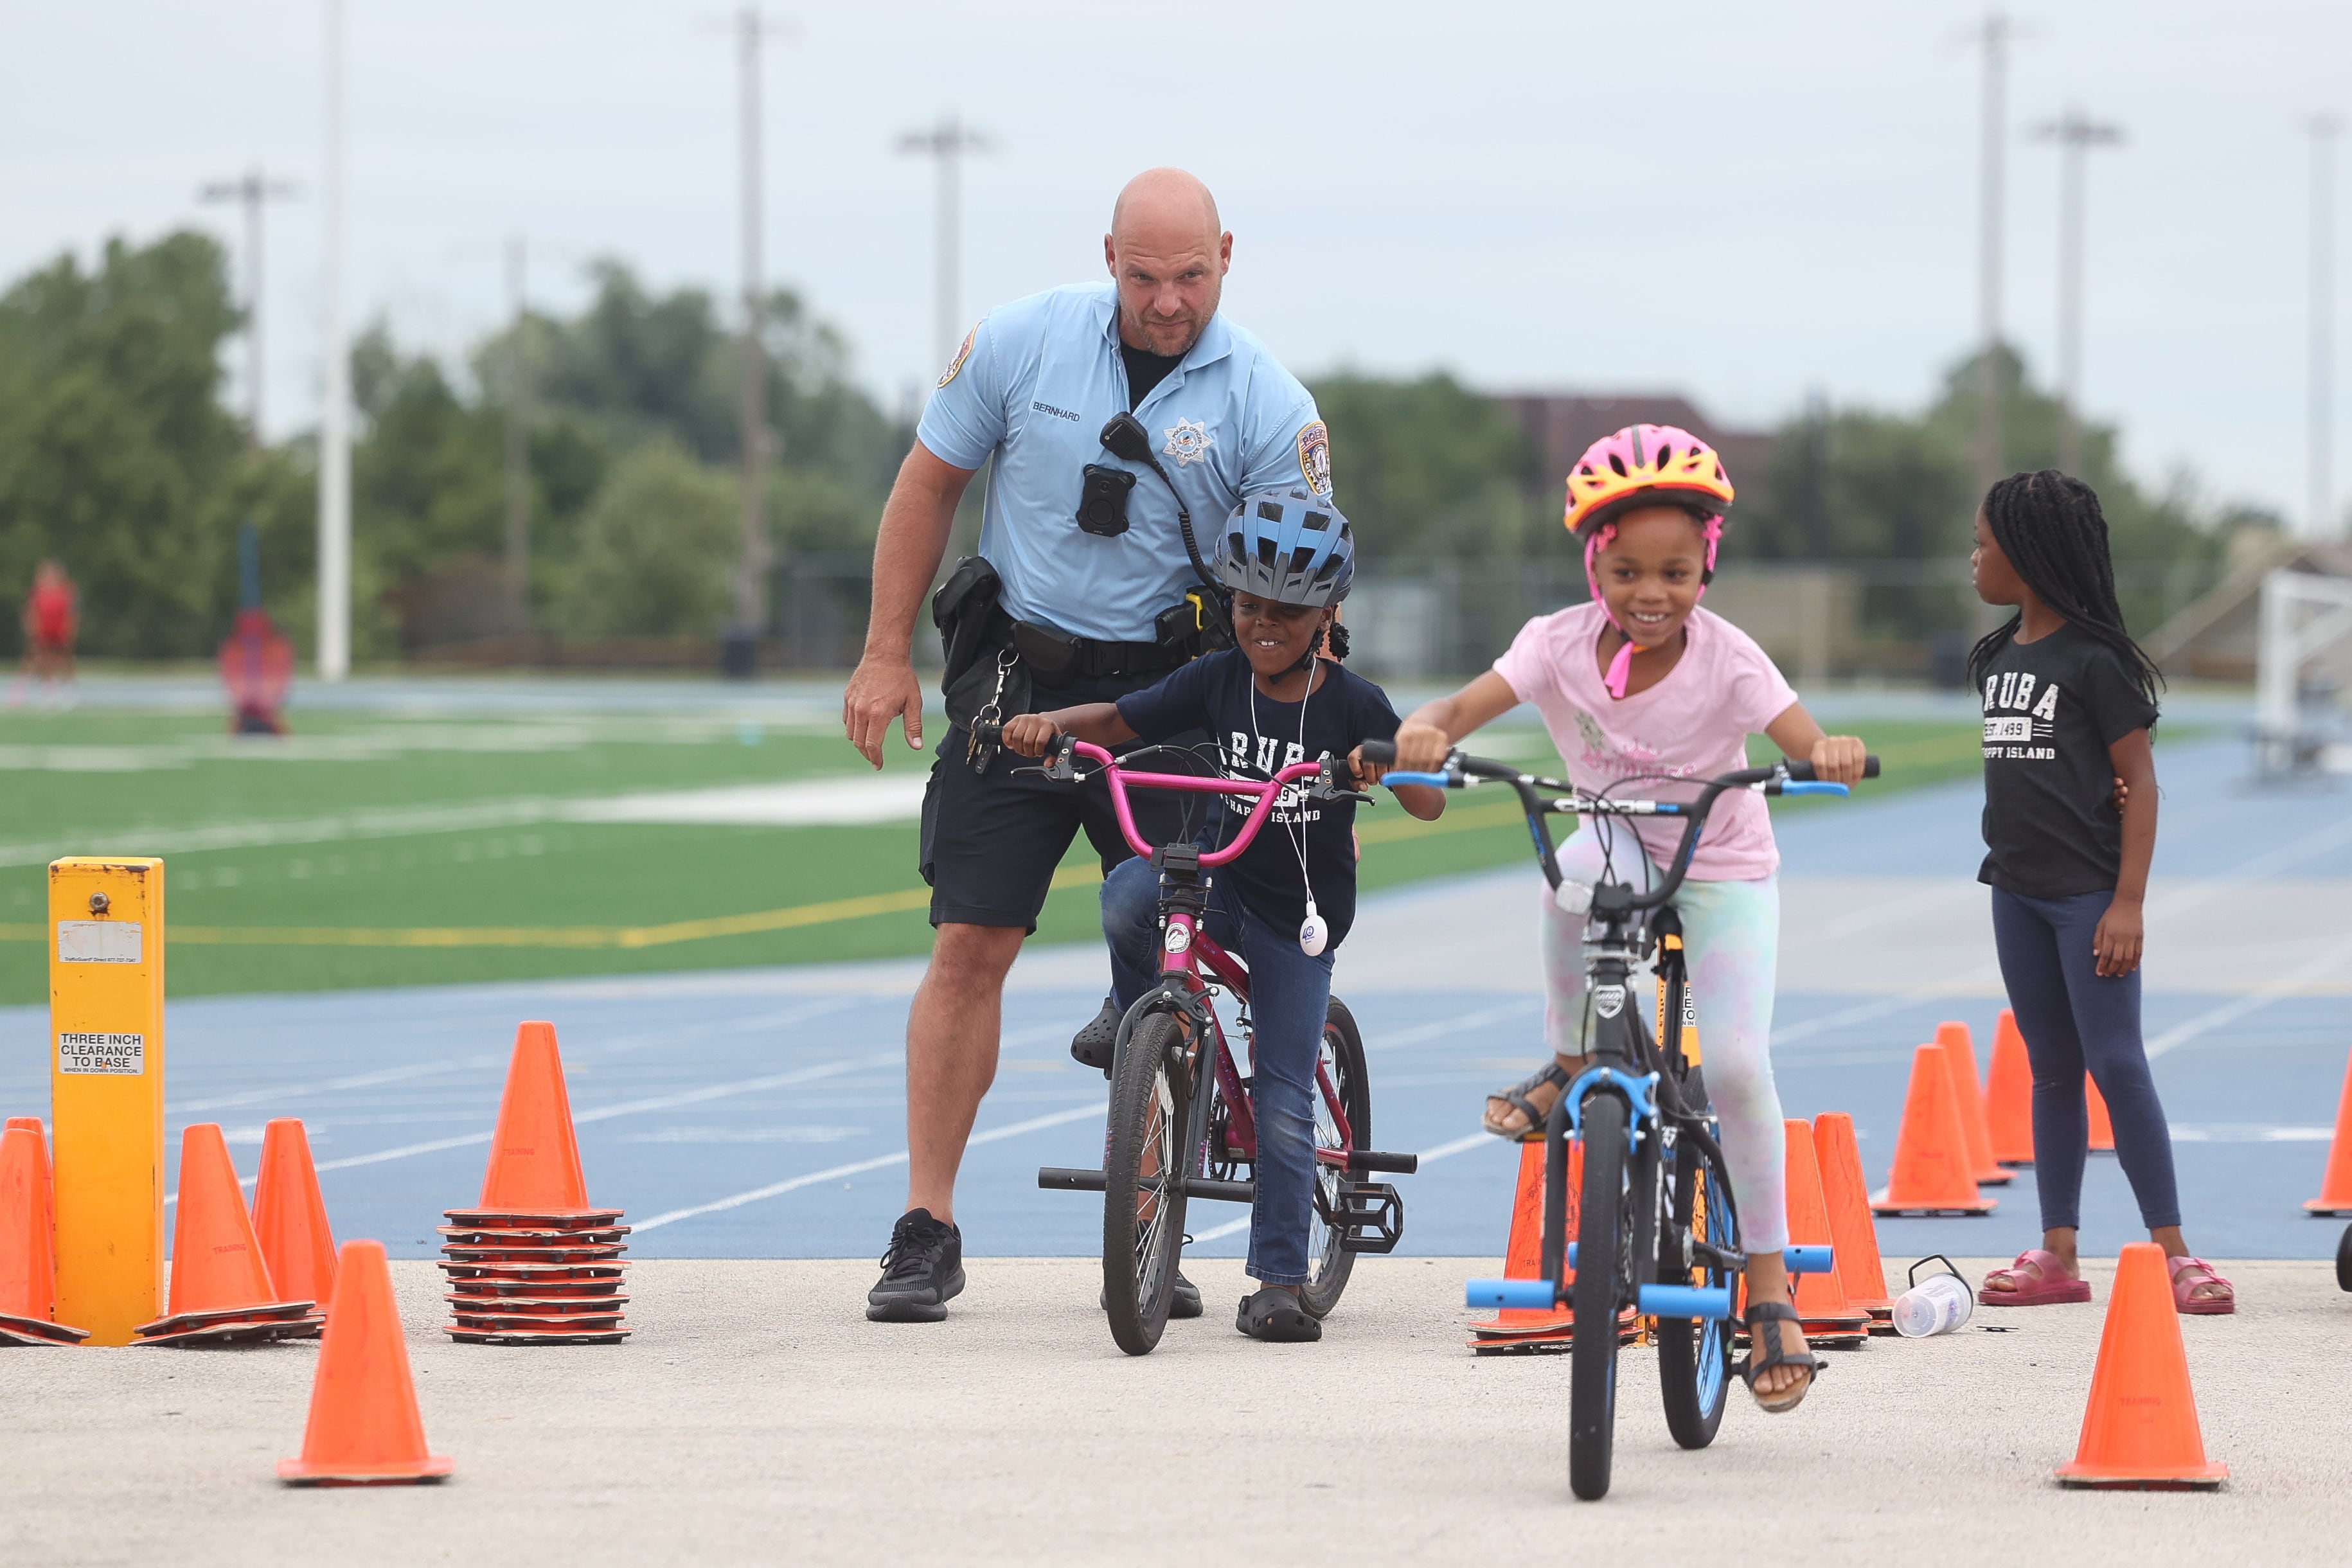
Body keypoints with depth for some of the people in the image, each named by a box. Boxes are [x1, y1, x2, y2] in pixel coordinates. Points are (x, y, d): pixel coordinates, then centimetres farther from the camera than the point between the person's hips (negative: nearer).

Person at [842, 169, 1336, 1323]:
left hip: (1171, 694, 0)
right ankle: (926, 1230, 1)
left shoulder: (1270, 406, -8)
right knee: (971, 943, -5)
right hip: (1018, 678, 0)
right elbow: (928, 486, 6)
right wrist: (886, 655, 3)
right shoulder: (1020, 343, -5)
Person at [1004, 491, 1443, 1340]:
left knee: (1284, 1101, -5)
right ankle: (1142, 1022, -5)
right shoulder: (1218, 681, -4)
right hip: (1219, 878, 2)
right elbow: (1122, 720, -1)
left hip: (1299, 915, -2)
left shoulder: (1353, 705, -11)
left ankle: (1279, 1282, 2)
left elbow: (1429, 802, -12)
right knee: (1128, 892, -34)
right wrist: (1050, 722, -22)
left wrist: (1387, 768, -35)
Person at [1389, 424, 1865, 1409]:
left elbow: (1805, 742, -32)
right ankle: (1572, 1066, -12)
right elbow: (1467, 705, -27)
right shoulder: (1561, 644, -17)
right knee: (1574, 874, -36)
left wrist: (1833, 756, -56)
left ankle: (1768, 1279, 0)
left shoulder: (1724, 659, -22)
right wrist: (1425, 732, -51)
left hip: (1723, 868, -1)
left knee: (1735, 1062, -17)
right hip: (1617, 848, 1)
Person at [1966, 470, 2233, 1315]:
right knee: (2052, 1071, 9)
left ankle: (2173, 1253, -9)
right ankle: (2057, 1255, 11)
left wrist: (2129, 902, -16)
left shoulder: (2094, 659, -10)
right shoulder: (1996, 657, 11)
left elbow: (2140, 779, -11)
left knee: (2116, 1064, -10)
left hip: (2090, 890, -7)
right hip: (2018, 890, 7)